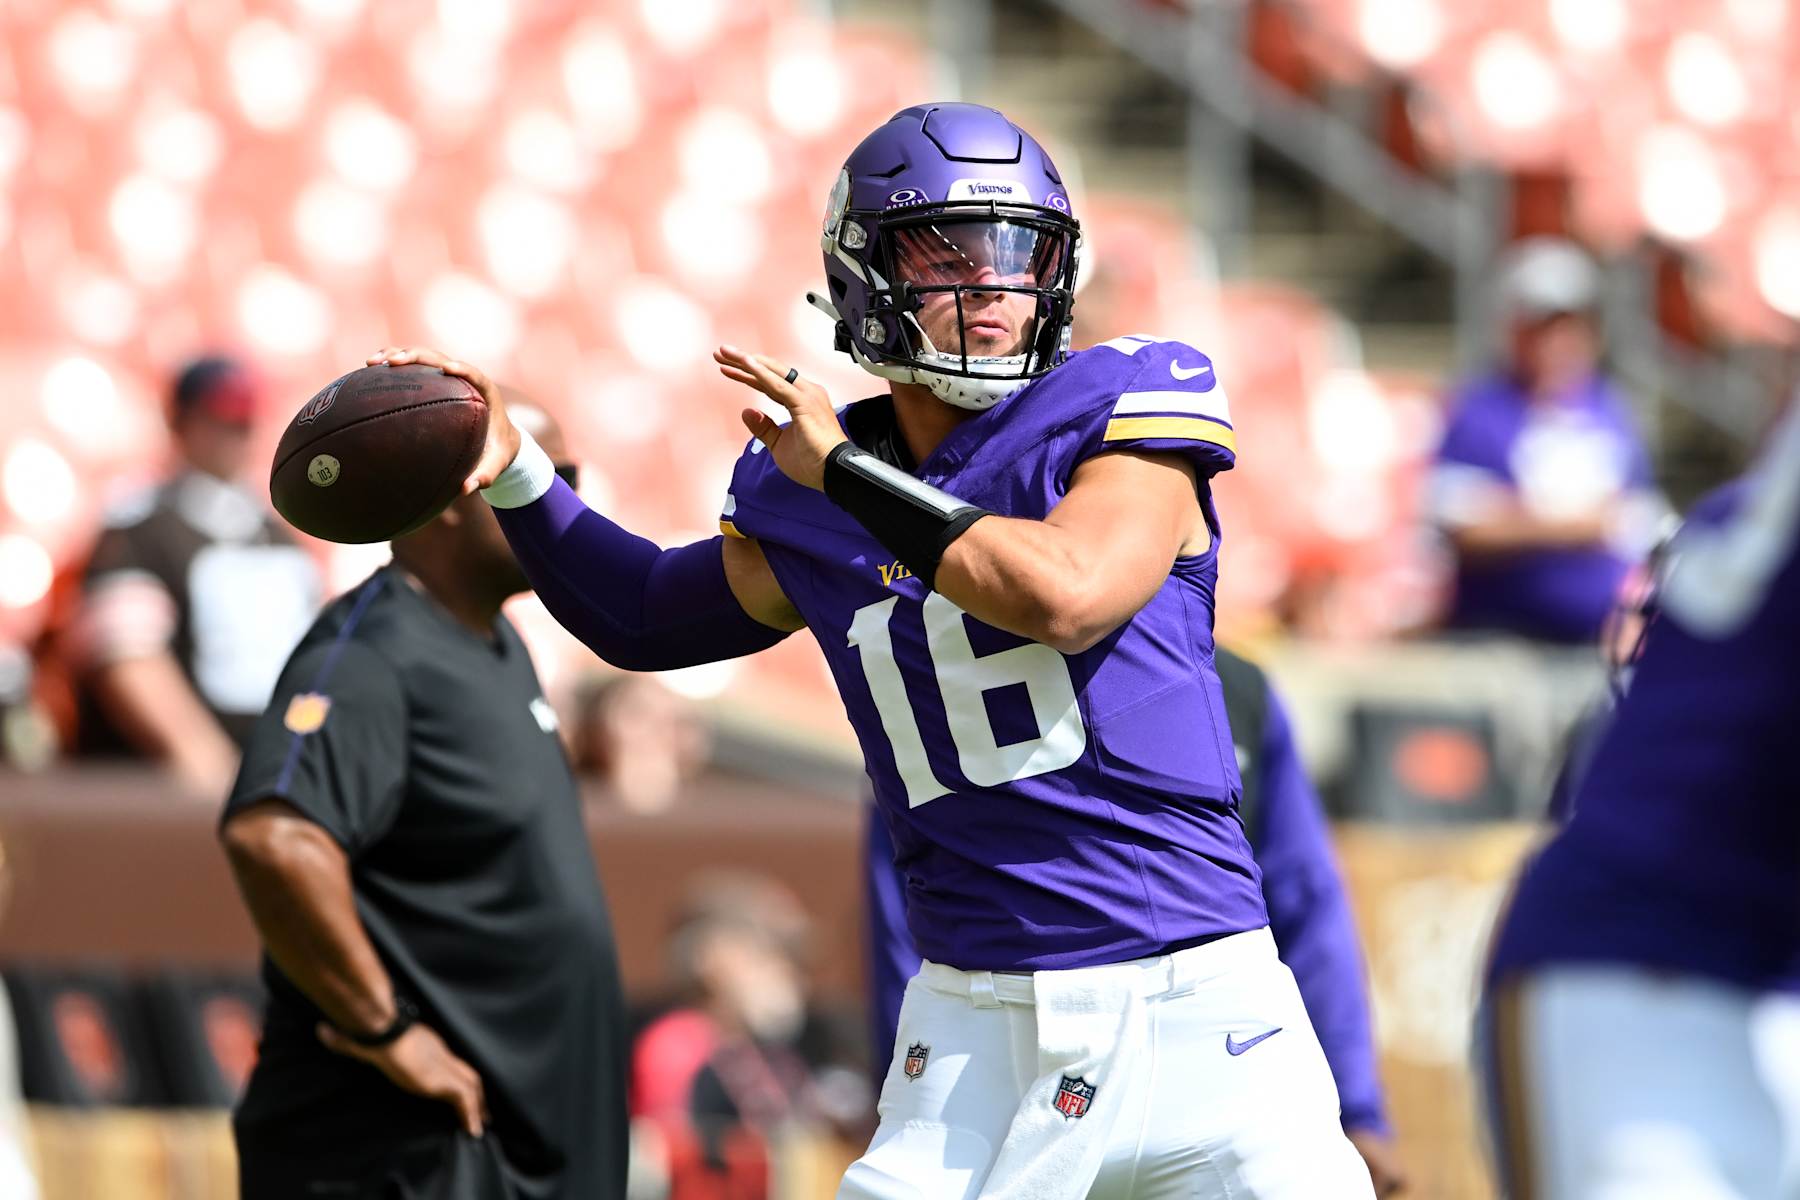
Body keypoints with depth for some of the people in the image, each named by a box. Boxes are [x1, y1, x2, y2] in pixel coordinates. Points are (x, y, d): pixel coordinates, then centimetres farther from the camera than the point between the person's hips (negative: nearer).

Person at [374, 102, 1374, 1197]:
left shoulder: (1126, 406, -3)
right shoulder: (803, 509, 9)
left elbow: (1064, 597, -21)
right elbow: (642, 616, 28)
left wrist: (846, 471, -13)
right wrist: (510, 470, 14)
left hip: (1198, 1012, -2)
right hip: (979, 1028, 3)